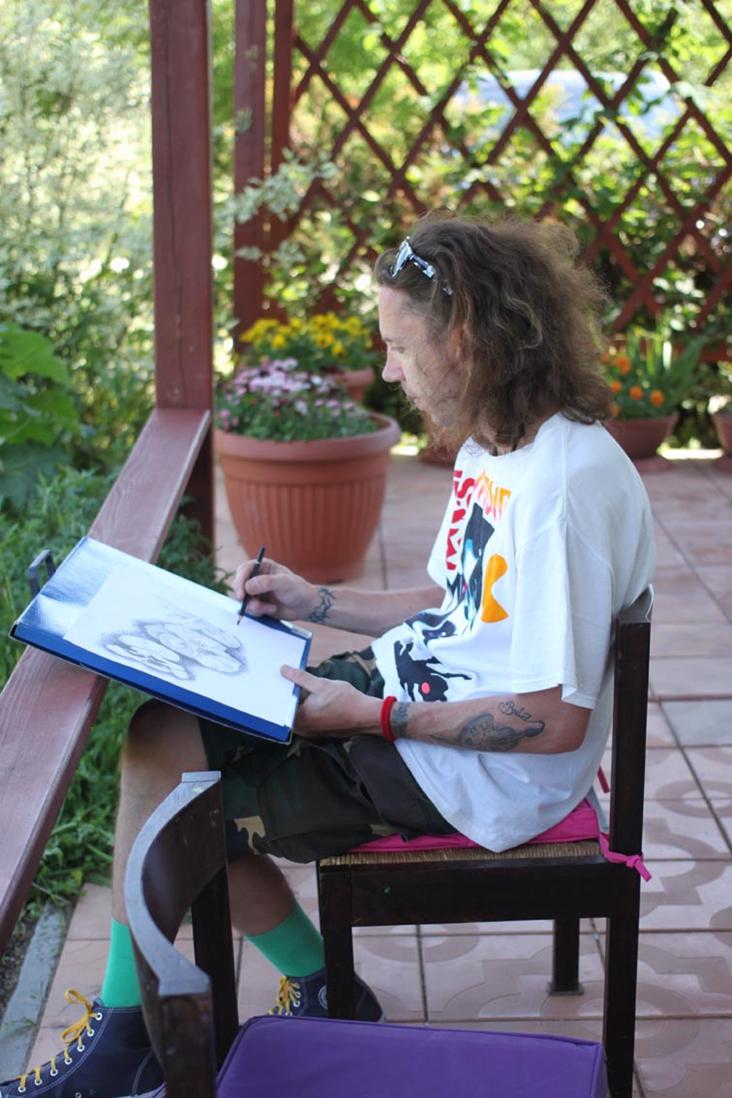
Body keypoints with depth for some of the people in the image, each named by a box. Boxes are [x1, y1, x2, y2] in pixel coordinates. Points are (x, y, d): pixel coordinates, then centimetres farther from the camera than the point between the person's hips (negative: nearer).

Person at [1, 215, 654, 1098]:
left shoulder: (566, 484, -26)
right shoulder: (494, 447, 6)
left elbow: (557, 720, -26)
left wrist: (373, 718, -21)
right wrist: (317, 604, 11)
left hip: (471, 775, -10)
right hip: (410, 687, 10)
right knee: (163, 735, 0)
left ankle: (327, 993, 19)